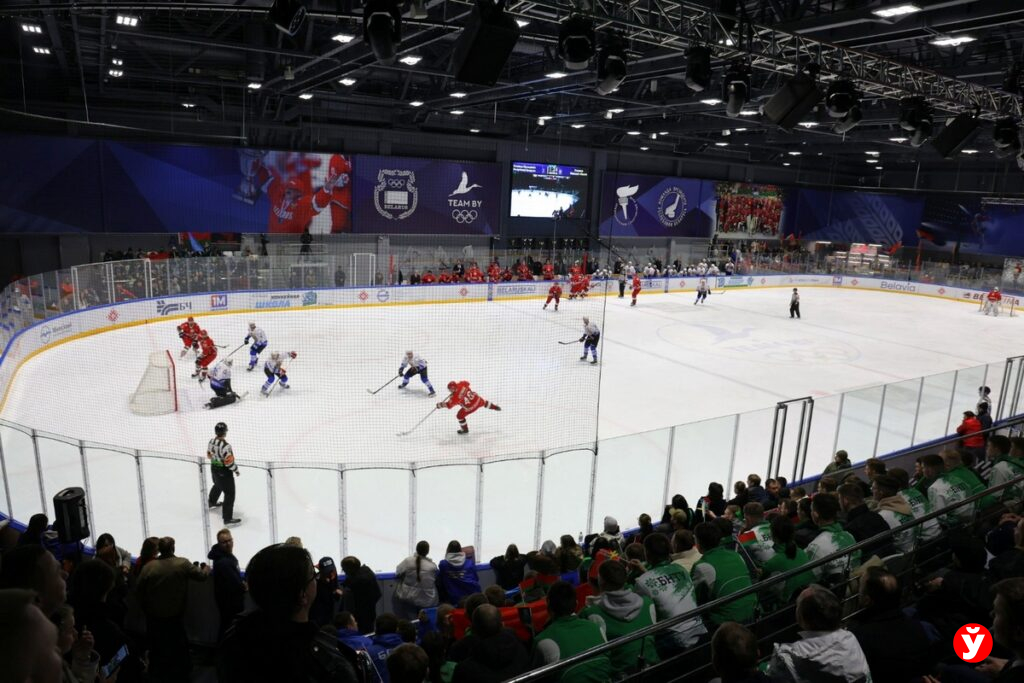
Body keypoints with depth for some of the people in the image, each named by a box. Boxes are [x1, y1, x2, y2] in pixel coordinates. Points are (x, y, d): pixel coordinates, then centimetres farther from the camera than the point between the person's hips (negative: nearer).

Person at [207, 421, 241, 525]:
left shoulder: (211, 442, -5)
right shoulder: (225, 446, -31)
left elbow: (209, 455, 9)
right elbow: (229, 461, -28)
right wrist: (236, 470, -12)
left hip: (214, 469, 9)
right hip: (224, 472, -9)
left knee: (218, 485, 36)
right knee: (230, 494, -3)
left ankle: (212, 502, 61)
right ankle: (228, 518, -3)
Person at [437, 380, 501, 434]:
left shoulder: (455, 397, -25)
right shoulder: (461, 385, -12)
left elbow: (449, 405, -15)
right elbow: (466, 383, 11)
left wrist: (441, 404, -3)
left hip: (470, 407, -6)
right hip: (477, 398, 6)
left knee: (460, 415, 13)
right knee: (483, 402, 39)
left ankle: (465, 429, 30)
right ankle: (494, 407, 61)